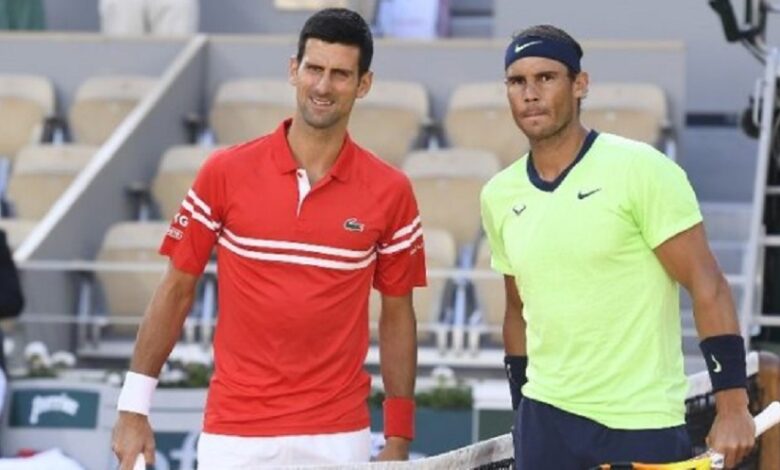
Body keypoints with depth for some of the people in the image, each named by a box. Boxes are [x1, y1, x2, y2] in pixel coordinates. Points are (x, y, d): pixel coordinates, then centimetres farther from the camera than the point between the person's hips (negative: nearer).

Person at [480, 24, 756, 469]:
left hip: (641, 427, -5)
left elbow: (707, 286, -11)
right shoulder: (499, 196, 7)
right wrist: (523, 416, 15)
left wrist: (732, 406, -15)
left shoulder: (640, 169, -10)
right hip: (546, 419, 5)